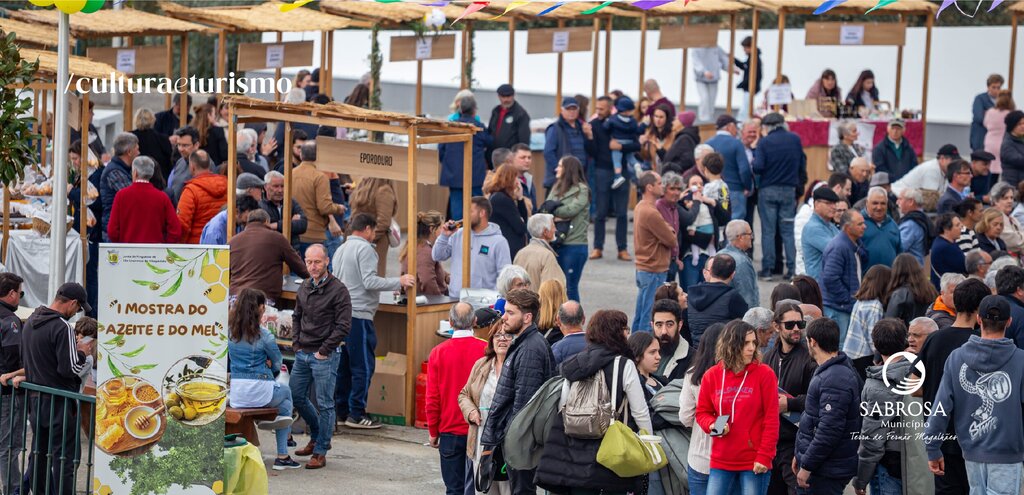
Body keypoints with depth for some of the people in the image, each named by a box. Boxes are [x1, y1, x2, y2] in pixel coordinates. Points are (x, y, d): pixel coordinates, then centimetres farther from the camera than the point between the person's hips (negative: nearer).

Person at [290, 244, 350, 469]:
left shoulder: (338, 290, -11)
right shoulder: (304, 288, 10)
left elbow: (343, 326, -14)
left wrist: (324, 351, -14)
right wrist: (296, 342, 8)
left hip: (325, 356, -7)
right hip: (302, 354, 7)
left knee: (324, 404, -3)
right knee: (296, 396, 13)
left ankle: (320, 452, 4)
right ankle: (317, 437, 32)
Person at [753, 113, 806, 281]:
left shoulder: (764, 142, -8)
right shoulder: (795, 139, 2)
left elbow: (757, 167, -16)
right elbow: (802, 164, 6)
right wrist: (800, 182, 20)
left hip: (768, 191, -2)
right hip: (789, 190, 2)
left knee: (768, 231, 3)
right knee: (788, 230, 7)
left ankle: (767, 269, 3)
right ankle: (792, 268, 2)